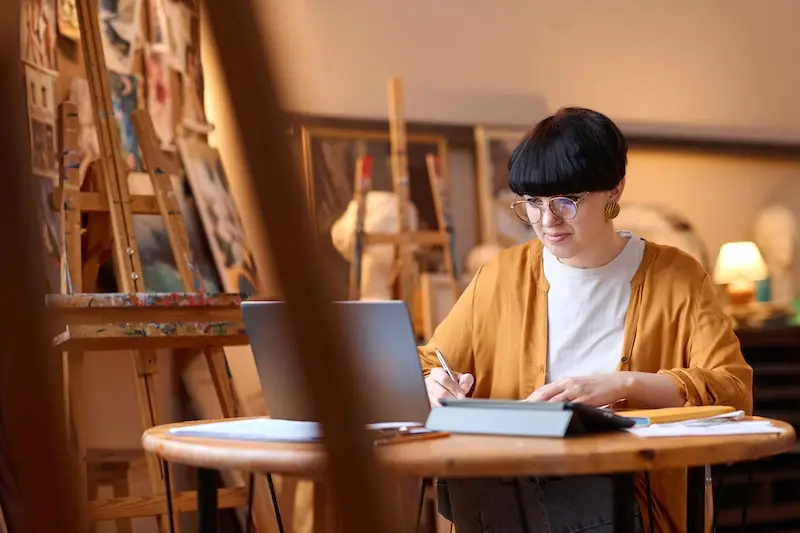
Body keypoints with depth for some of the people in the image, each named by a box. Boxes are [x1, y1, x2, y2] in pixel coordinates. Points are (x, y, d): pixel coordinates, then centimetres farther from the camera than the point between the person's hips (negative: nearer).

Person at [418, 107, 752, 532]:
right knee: (467, 478, -37)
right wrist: (437, 388, -8)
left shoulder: (675, 278, 7)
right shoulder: (503, 276, 13)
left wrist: (625, 385, -17)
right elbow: (423, 371, 17)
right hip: (508, 482, 2)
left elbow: (734, 389, -4)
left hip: (625, 489, -1)